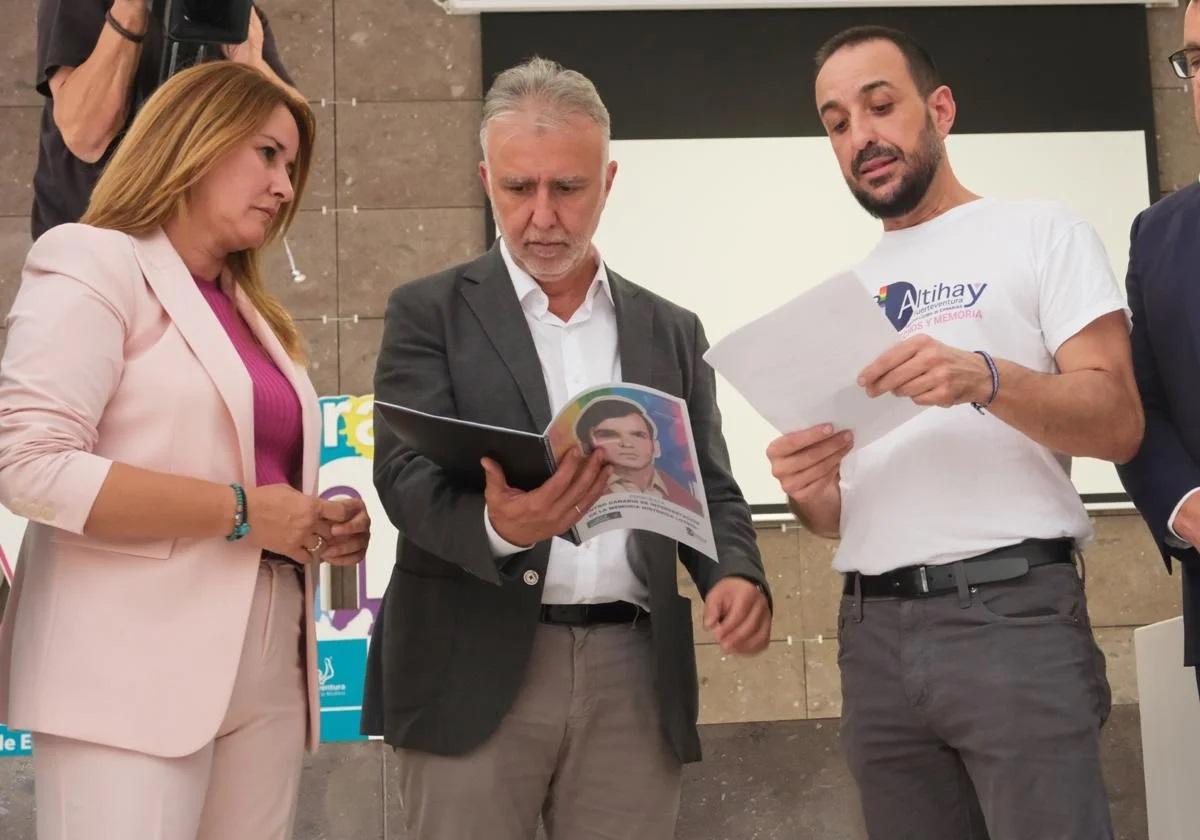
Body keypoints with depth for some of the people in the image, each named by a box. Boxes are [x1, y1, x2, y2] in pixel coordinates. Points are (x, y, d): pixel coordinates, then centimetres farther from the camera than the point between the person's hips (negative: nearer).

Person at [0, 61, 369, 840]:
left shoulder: (252, 310, 18)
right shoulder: (95, 264, -4)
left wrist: (320, 526, 3)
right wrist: (242, 511, -15)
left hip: (265, 673, 7)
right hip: (135, 675, -7)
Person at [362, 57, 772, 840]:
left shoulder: (671, 330, 14)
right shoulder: (430, 312, 4)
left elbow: (710, 490, 13)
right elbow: (407, 473, -7)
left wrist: (737, 574, -9)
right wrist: (497, 524, -29)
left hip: (634, 677, 3)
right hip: (477, 673, -2)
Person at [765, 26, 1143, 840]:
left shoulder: (1041, 232, 3)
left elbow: (1118, 422, -8)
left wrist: (985, 379, -24)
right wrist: (805, 488, -5)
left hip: (1012, 613, -5)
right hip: (874, 633, 5)